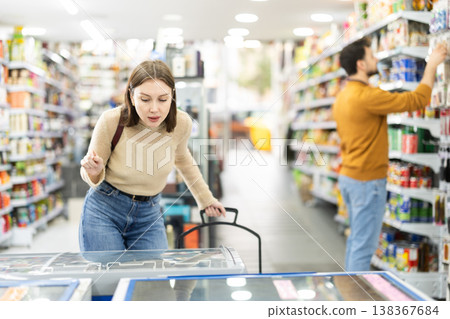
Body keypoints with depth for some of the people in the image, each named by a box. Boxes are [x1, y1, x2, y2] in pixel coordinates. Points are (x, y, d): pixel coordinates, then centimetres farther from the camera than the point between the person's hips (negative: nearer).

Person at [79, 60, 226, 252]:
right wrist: (93, 171, -30)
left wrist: (205, 198, 20)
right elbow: (91, 176, -6)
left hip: (149, 215, 3)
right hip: (104, 211, -2)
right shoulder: (111, 121, -21)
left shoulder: (182, 124, -13)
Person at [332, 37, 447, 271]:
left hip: (348, 176, 10)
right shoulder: (367, 96, -19)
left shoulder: (343, 97, 11)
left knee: (356, 240, 17)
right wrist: (432, 65, -4)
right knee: (364, 245, -4)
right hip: (367, 181, -10)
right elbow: (418, 99, -16)